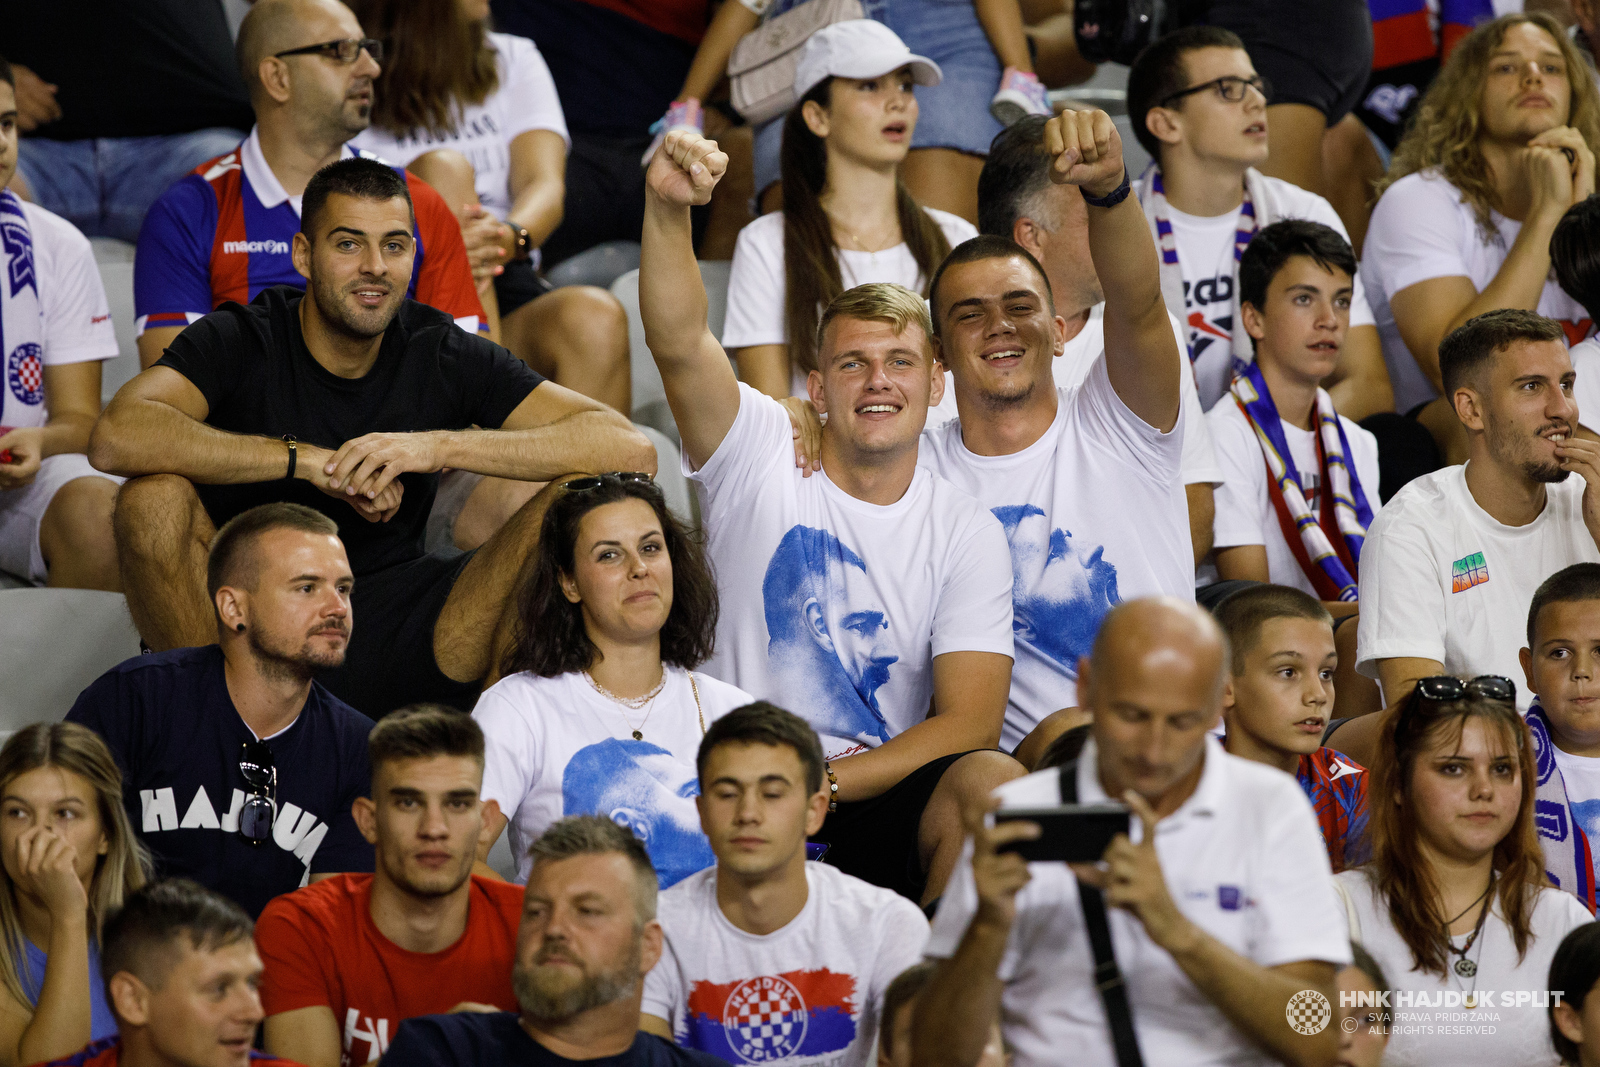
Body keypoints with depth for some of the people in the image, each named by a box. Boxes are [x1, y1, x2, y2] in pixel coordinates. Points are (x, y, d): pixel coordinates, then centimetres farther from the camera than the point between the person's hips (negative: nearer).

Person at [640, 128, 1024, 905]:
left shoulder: (967, 533, 9)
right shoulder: (763, 457, 6)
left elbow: (969, 722, 0)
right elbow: (678, 343, -13)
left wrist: (825, 783, -14)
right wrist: (667, 208, -31)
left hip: (881, 794, 3)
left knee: (996, 784, -30)